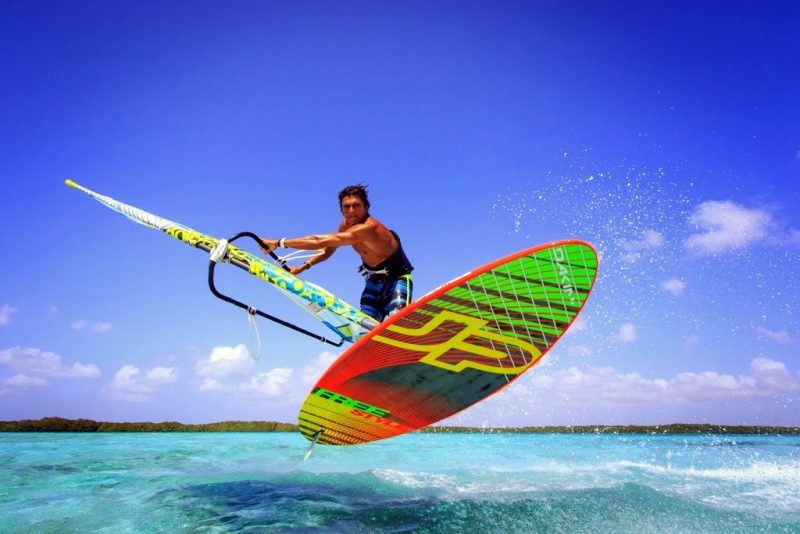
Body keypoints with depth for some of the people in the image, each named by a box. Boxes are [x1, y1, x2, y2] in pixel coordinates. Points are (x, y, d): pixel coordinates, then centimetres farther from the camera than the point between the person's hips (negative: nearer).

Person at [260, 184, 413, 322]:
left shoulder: (368, 228, -33)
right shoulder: (345, 225, -6)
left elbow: (320, 241, -37)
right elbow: (327, 250, 11)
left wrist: (279, 242, -34)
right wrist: (303, 267, 0)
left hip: (397, 279, -7)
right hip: (375, 281, 7)